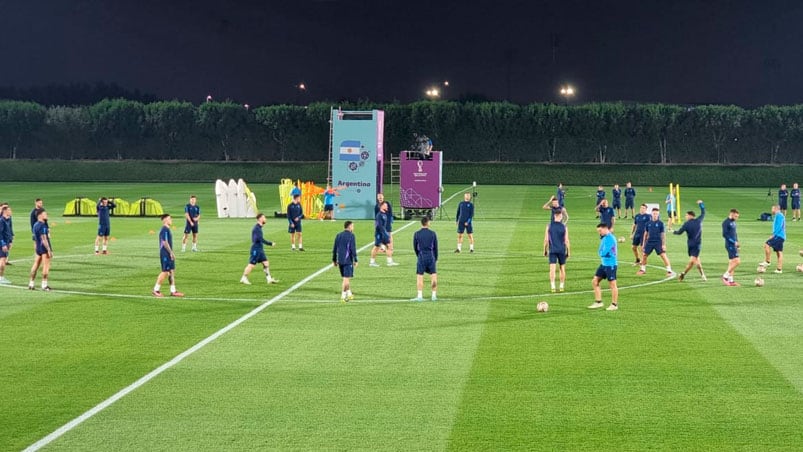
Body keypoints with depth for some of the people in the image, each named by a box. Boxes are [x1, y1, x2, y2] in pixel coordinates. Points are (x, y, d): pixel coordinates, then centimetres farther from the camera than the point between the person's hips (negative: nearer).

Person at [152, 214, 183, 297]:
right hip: (165, 254, -10)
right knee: (165, 272, -6)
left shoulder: (167, 229, 15)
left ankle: (173, 291, 13)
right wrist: (171, 253, -17)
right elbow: (165, 243, -21)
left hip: (169, 254, 10)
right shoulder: (164, 230, -16)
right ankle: (156, 290, 2)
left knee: (172, 271, 9)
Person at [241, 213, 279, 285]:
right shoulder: (256, 228, -17)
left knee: (266, 263, 6)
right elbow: (261, 239, -23)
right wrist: (270, 244, -18)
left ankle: (269, 279, 8)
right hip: (256, 249, -10)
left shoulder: (259, 227, 13)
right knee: (251, 264, -4)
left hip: (260, 249, 10)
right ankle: (244, 278, 6)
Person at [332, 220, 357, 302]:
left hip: (340, 261, 7)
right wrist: (355, 260, -11)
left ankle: (349, 294, 27)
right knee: (346, 278, -4)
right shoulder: (351, 235, -8)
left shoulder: (338, 235, 11)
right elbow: (353, 249, -14)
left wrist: (334, 260, 19)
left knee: (346, 278, 19)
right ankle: (343, 296, -7)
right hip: (348, 260, -7)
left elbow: (334, 248, 14)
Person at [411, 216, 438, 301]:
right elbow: (435, 247, 5)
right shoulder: (433, 233, 1)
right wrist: (435, 259, 15)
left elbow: (415, 247, 8)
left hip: (421, 257, 0)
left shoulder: (416, 234, 0)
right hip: (431, 257, 0)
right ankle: (434, 295, 8)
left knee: (419, 276, 1)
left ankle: (420, 296, -4)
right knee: (433, 276, 7)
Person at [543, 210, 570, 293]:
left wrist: (545, 250, 8)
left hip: (552, 250, -1)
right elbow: (566, 241, -2)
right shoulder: (564, 227, -3)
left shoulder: (549, 226, -2)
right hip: (562, 250, 1)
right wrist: (568, 251, 7)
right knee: (562, 268, 14)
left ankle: (552, 286, -16)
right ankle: (562, 286, 19)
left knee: (552, 269, -6)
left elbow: (546, 240, -1)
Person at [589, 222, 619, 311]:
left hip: (610, 264, -10)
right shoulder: (604, 238, 12)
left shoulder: (610, 238, -18)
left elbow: (603, 253, -21)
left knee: (612, 284, 1)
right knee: (595, 281, 8)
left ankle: (614, 304, 11)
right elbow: (600, 251, 16)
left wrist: (601, 252, -1)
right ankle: (598, 302, 15)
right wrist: (601, 252, -4)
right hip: (603, 264, 10)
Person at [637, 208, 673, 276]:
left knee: (663, 255, -11)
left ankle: (669, 271, -7)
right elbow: (646, 233, 14)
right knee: (644, 255, 7)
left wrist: (664, 244, -8)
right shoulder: (648, 223, 5)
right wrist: (644, 243, 13)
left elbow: (663, 234, -4)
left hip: (658, 242, -4)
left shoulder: (660, 223, -5)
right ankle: (643, 270, 24)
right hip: (649, 242, 4)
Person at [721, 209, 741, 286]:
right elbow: (724, 234, -18)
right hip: (730, 245, -9)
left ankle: (730, 280, 12)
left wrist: (737, 243, 15)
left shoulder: (733, 222, 16)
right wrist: (733, 242, -18)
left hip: (734, 245, 9)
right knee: (737, 261, -14)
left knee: (732, 263, 9)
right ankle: (725, 276, -4)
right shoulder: (726, 223, -12)